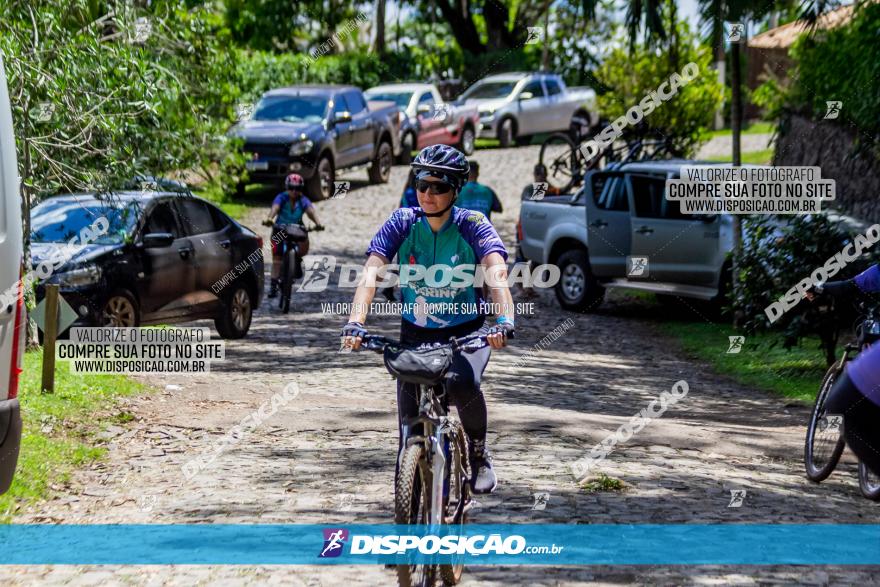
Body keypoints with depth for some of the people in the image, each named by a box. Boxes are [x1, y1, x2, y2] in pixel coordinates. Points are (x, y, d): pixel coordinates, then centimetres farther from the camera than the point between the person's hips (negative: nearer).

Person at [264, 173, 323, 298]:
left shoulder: (303, 200, -14)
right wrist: (270, 219, -60)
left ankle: (298, 260, 10)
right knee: (277, 258, -8)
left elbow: (310, 210, -33)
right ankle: (273, 285, -1)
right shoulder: (281, 198, -18)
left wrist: (317, 222, -53)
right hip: (280, 229, -1)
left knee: (304, 249, -24)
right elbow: (275, 207, -38)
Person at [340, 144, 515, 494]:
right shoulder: (402, 223, -8)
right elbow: (371, 270, -20)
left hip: (467, 332, -2)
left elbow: (496, 271, -30)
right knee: (411, 426, -10)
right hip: (415, 334, 2)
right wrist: (355, 322, -37)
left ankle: (479, 453, -5)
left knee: (462, 383, -32)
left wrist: (504, 320, -49)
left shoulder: (472, 225, -13)